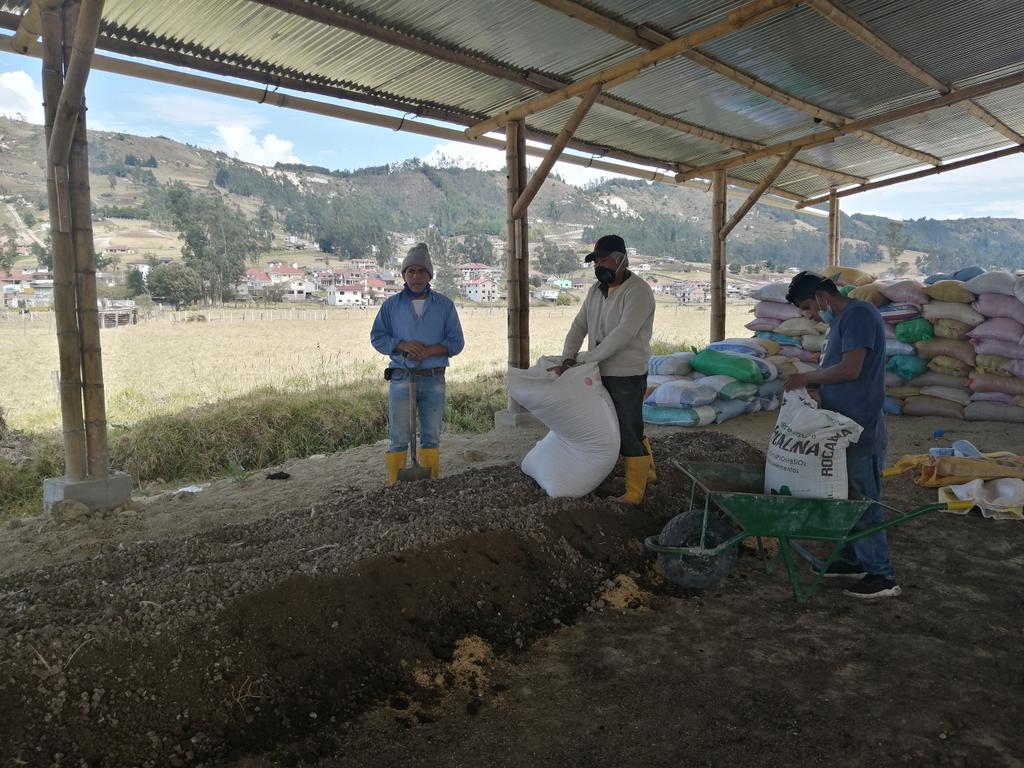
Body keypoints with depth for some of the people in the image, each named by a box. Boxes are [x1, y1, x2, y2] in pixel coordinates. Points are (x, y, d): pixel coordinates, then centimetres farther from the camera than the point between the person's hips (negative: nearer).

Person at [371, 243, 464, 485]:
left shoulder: (444, 305, 5)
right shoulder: (392, 305, 6)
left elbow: (456, 341, 2)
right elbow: (377, 337, 6)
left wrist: (429, 350, -15)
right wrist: (403, 345, -13)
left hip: (434, 379, 1)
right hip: (401, 378, 0)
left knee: (432, 435, 7)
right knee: (398, 437, 1)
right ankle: (395, 484, 9)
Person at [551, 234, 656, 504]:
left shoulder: (638, 291, -17)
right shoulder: (596, 289, 9)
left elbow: (623, 335, -26)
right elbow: (579, 325, 4)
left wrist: (584, 359, -25)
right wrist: (567, 359, -10)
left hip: (627, 376, -8)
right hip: (603, 373, 8)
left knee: (629, 434, 1)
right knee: (632, 429, 22)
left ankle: (634, 494, 14)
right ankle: (647, 472, 41)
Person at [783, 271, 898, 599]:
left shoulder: (859, 314, -16)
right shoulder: (841, 319, 15)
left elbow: (850, 370, -24)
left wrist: (808, 377, -12)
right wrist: (811, 383, 3)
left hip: (862, 430, -10)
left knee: (864, 501, -1)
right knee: (846, 497, 17)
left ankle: (882, 575, 10)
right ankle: (853, 559, 31)